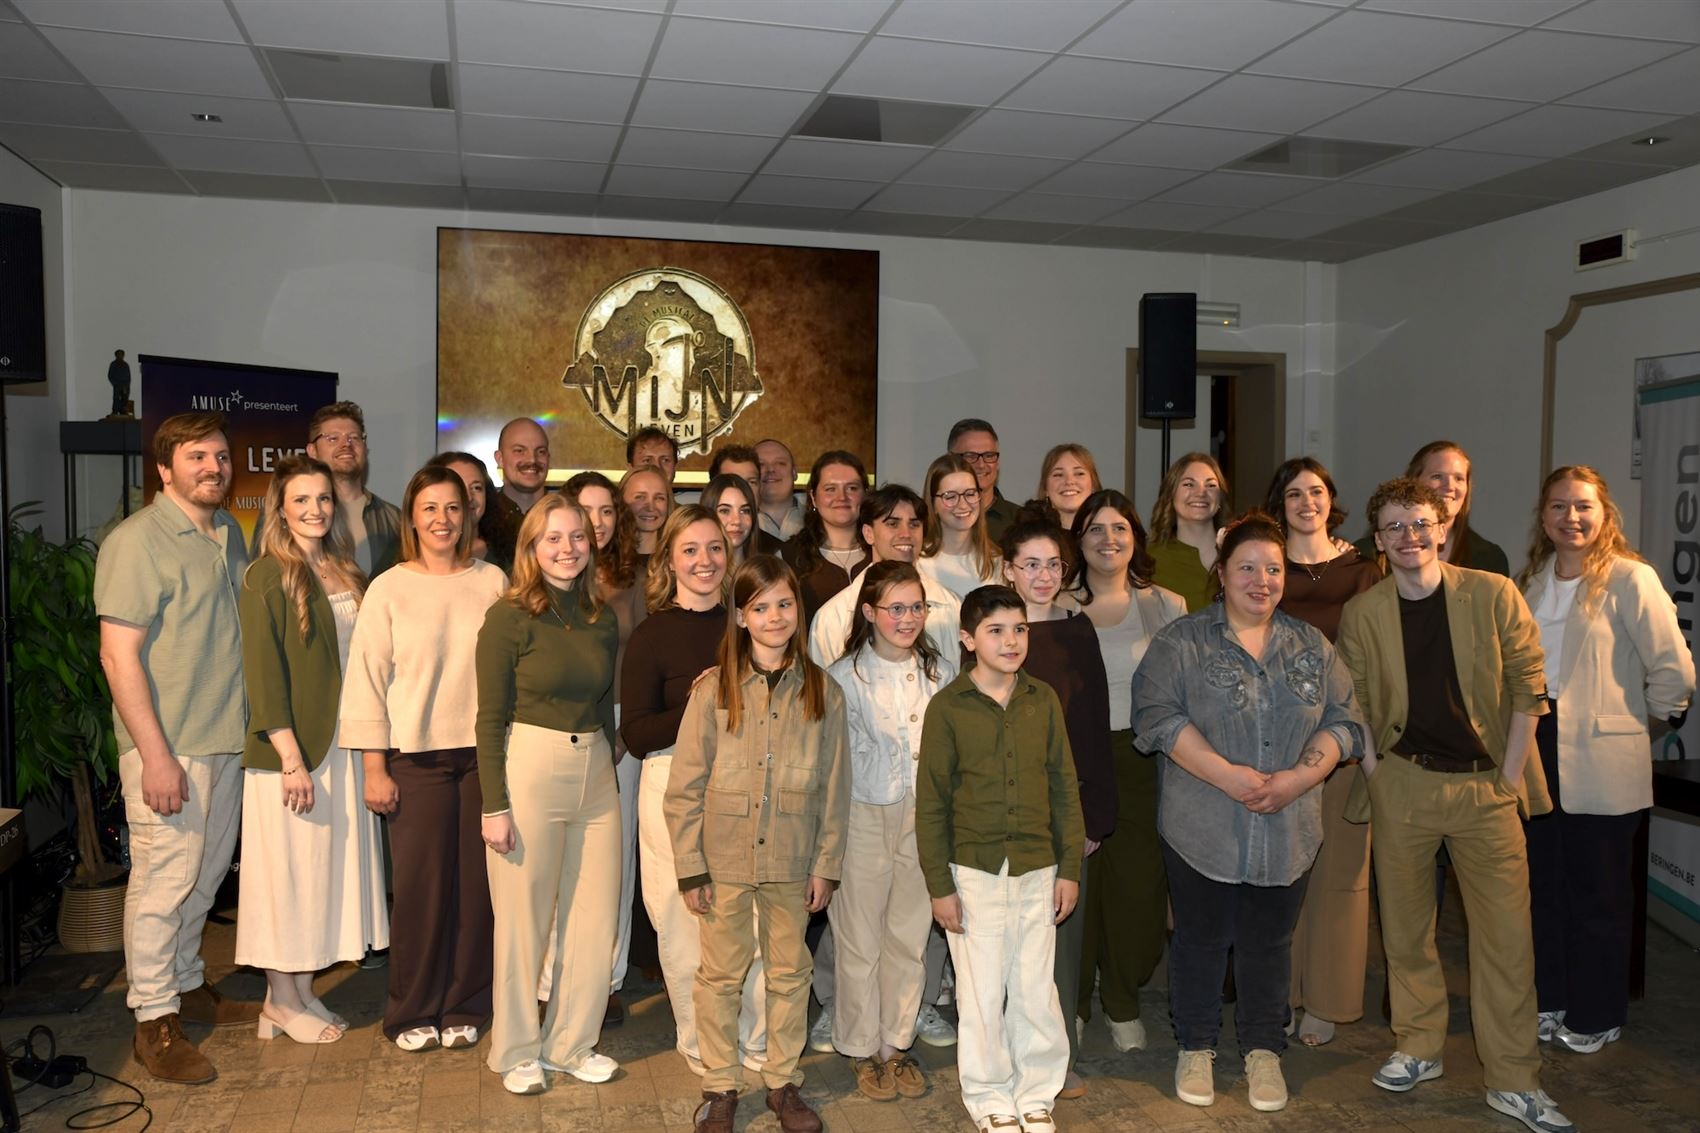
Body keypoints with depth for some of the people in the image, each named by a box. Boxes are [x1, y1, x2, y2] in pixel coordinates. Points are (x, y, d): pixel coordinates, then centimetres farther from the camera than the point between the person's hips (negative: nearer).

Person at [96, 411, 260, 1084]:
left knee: (206, 874, 17)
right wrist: (155, 755, -19)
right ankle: (154, 1021, 14)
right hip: (170, 746, -7)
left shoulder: (230, 534, 11)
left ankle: (186, 986, 33)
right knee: (162, 880, 1)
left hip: (228, 739, 7)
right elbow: (119, 656, -16)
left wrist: (252, 727, 13)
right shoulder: (137, 541, -13)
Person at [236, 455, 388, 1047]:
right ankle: (281, 1000, 18)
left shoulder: (345, 571, 10)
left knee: (327, 866, 12)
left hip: (343, 745, 7)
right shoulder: (268, 577, -10)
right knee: (290, 869, 3)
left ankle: (302, 992, 24)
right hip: (291, 748, -7)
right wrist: (292, 759, -18)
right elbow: (263, 674, -14)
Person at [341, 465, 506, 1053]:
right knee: (420, 883, 3)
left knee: (477, 882, 6)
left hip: (483, 752, 2)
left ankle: (464, 1007, 21)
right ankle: (413, 1012, 20)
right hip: (416, 756, -2)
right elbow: (367, 681, -1)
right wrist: (374, 767, -4)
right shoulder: (388, 590, -2)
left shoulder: (492, 582, 4)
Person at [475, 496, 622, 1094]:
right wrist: (494, 805, -11)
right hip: (529, 771, -5)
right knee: (524, 921, 6)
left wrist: (611, 771, 12)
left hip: (596, 772, 5)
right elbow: (490, 718, -8)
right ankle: (516, 1052, 24)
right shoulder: (508, 617, -8)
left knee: (596, 918, 9)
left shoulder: (603, 618, 8)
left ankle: (570, 1043, 27)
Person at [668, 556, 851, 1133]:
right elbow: (684, 787, -4)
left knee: (790, 972, 13)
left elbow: (834, 789, 3)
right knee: (722, 973, 9)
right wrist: (690, 867, -6)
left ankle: (783, 1081, 30)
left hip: (792, 861, 2)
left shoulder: (823, 693, -1)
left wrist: (826, 864, 1)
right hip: (725, 858, -1)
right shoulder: (713, 689, -6)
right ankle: (719, 1086, 25)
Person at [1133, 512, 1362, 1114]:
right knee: (1201, 938, 10)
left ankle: (1263, 1050, 31)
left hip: (1287, 831, 3)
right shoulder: (1182, 641, -4)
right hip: (1202, 828, -3)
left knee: (1269, 941, 13)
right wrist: (1227, 775, -20)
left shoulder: (1312, 646, 9)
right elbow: (1159, 716, -13)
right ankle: (1196, 1048, 28)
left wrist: (1298, 778, -12)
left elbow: (1344, 721, 5)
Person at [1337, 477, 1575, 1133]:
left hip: (1485, 786, -1)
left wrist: (1510, 773, -4)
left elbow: (1527, 686, -1)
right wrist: (1374, 771, -4)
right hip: (1402, 785, 1)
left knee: (1506, 932, 0)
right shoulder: (1361, 614, 0)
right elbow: (1353, 705, 4)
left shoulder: (1494, 596, -3)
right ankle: (1418, 1049, 26)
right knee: (1405, 926, 10)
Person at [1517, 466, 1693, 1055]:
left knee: (1597, 894, 7)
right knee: (1542, 885, 15)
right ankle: (1548, 1001, 29)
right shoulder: (1532, 580, 9)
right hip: (1537, 752, 6)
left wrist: (1647, 716, 1)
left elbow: (1674, 672, -14)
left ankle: (1596, 1016, 22)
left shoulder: (1630, 579, -12)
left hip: (1599, 763, -6)